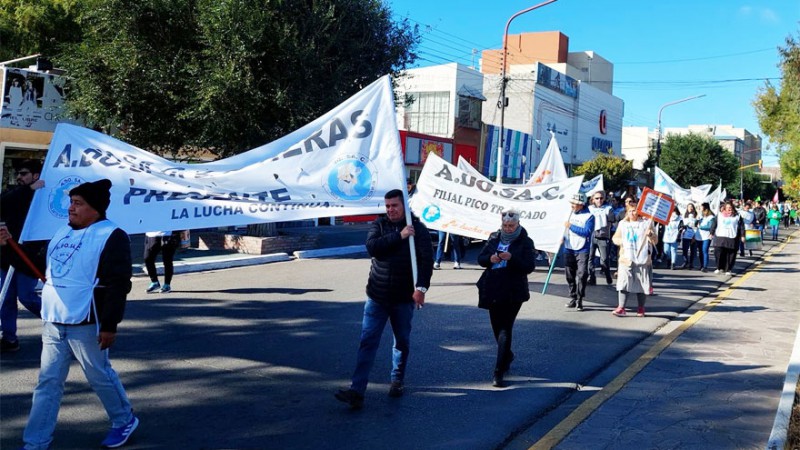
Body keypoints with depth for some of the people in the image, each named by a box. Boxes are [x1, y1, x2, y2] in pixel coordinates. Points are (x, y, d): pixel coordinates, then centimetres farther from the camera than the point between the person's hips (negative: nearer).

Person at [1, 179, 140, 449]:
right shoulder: (63, 232, 13)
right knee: (48, 383, 10)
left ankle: (125, 421, 29)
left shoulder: (111, 236, -13)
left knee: (100, 376, 7)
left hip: (85, 323, -7)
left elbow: (118, 285, -17)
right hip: (53, 322, 8)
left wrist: (109, 325, -19)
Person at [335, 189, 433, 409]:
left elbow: (427, 259, -11)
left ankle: (397, 381, 34)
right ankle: (357, 391, -6)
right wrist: (399, 236, -19)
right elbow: (372, 247, -15)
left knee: (402, 341, 14)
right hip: (376, 297, 1)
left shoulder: (418, 228, -3)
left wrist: (421, 287, -22)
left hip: (404, 299, -1)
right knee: (367, 342, -4)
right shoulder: (379, 225, 2)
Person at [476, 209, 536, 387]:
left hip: (513, 293, -5)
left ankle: (499, 372, -10)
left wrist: (512, 258, -25)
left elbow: (530, 266, -11)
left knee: (505, 329, -10)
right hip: (493, 291, 5)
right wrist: (490, 258, -14)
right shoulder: (494, 238, 8)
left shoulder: (525, 242, -3)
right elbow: (481, 258, 9)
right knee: (497, 327, 16)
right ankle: (507, 356, 43)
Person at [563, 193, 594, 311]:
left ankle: (579, 300, -4)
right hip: (568, 249, 6)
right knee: (570, 275, 10)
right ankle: (573, 298, 21)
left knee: (582, 274, -12)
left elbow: (587, 232, -23)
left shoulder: (589, 217, -10)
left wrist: (571, 226, -19)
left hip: (582, 250, -6)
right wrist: (563, 237, 9)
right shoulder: (570, 213, 9)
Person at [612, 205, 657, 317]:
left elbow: (655, 241, 0)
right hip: (626, 259, 2)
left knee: (642, 284, 5)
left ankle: (641, 308, 17)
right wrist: (621, 241, -4)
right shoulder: (622, 224, 12)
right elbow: (615, 238, 18)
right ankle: (621, 308, -9)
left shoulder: (646, 224, 3)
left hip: (642, 260, -1)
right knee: (623, 283, -8)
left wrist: (650, 235, -22)